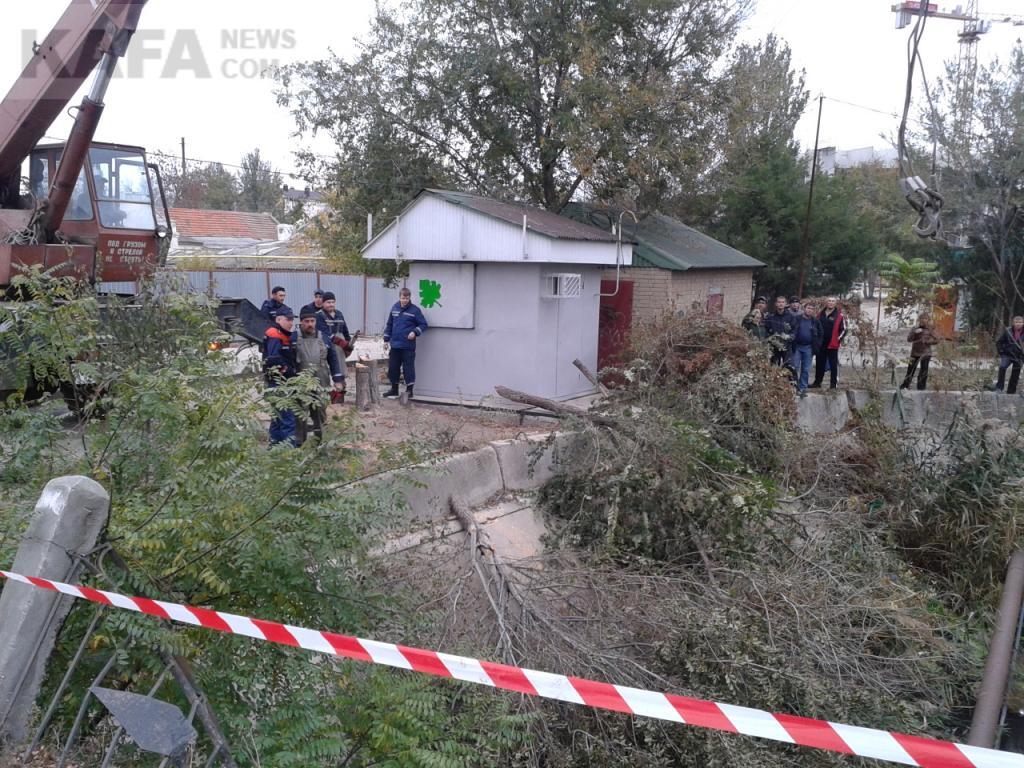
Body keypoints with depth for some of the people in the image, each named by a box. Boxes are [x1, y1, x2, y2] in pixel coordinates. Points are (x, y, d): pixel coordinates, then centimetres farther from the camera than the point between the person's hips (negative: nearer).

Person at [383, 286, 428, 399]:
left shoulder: (415, 310, -6)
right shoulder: (395, 308, 9)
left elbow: (423, 324, -2)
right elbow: (389, 324, 17)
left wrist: (415, 332, -18)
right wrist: (386, 339, 16)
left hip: (408, 346, -5)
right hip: (395, 345, 5)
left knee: (408, 368, -1)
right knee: (392, 367, 11)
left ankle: (409, 390, 9)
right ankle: (394, 389, 26)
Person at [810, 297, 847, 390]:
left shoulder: (839, 316, -5)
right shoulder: (821, 314, 10)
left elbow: (843, 329, -6)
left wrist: (838, 339, -12)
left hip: (832, 345, -5)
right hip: (821, 345, 5)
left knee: (833, 365, 1)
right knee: (820, 364, 13)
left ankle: (833, 384, 6)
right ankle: (817, 382, 22)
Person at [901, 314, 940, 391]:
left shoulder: (929, 330, -2)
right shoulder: (916, 328, 1)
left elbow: (937, 340, -1)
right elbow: (909, 339, -7)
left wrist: (927, 341, -13)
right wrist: (914, 332, -22)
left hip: (925, 353, -1)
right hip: (915, 352, 1)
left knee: (924, 370, 1)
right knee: (911, 369, 4)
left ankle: (921, 387, 10)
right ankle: (905, 385, 15)